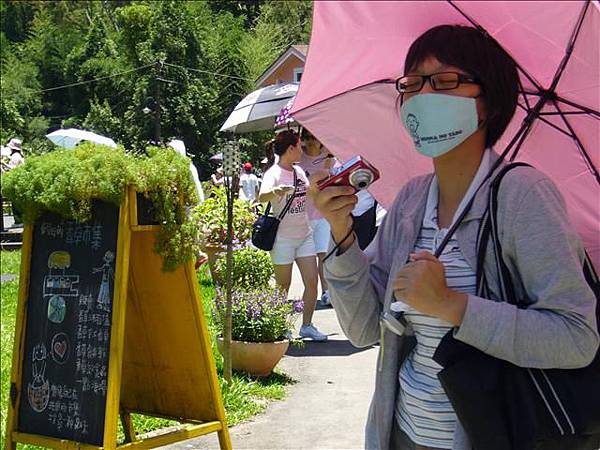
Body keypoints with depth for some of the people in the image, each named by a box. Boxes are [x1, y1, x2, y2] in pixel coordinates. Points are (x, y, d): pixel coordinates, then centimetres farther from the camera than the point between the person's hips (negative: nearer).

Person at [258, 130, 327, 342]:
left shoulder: (299, 171, 9)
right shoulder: (274, 173, -13)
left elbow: (311, 190, 28)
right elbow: (261, 197, -33)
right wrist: (275, 191, -54)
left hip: (304, 234, 7)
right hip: (283, 238, -7)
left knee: (312, 282, 4)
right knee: (283, 287, 3)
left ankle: (307, 325, 16)